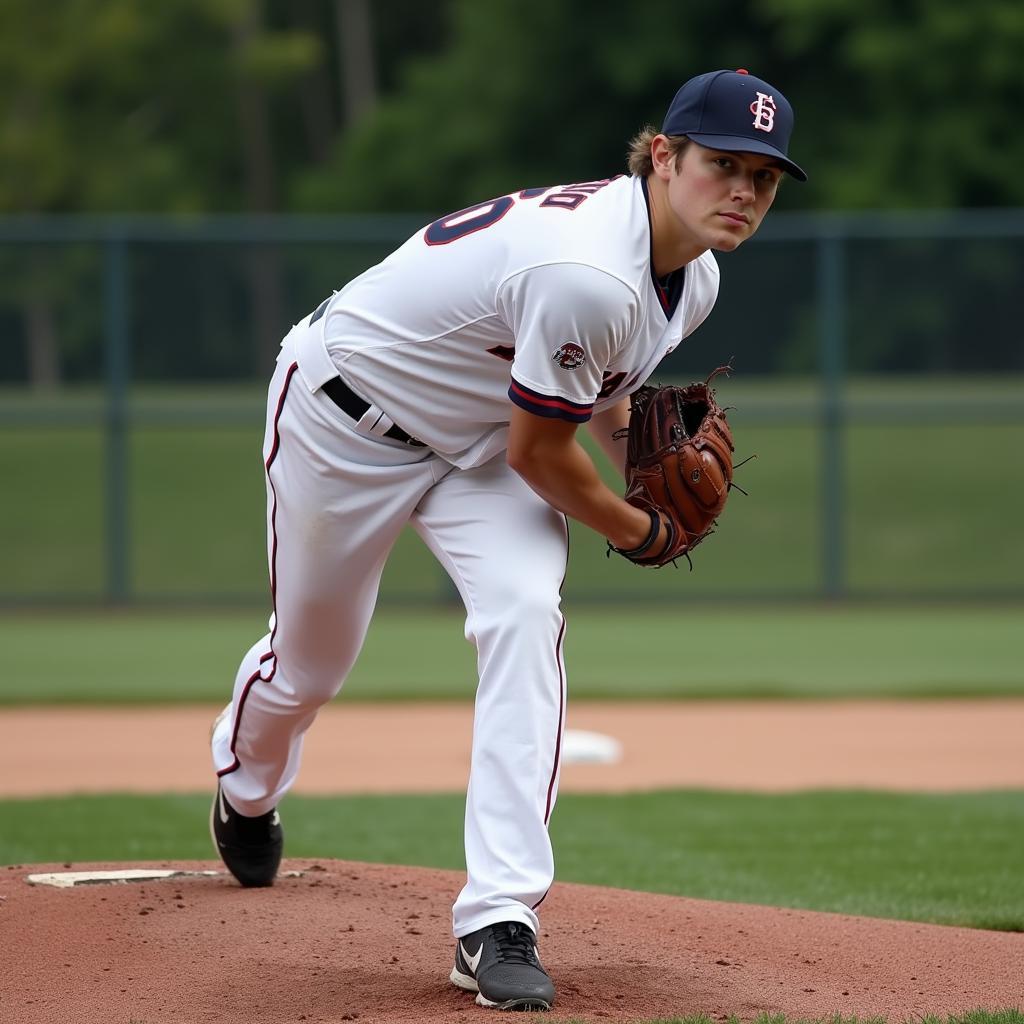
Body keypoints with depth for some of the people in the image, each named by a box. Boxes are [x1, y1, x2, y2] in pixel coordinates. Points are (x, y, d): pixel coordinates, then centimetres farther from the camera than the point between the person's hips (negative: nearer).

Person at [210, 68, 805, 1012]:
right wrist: (638, 530, -10)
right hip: (349, 413, -6)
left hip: (473, 438, 6)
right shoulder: (588, 274, -39)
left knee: (525, 612, -20)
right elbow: (540, 453, -27)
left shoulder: (693, 278, -9)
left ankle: (500, 918, -21)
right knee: (311, 658, 12)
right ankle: (245, 786, 51)